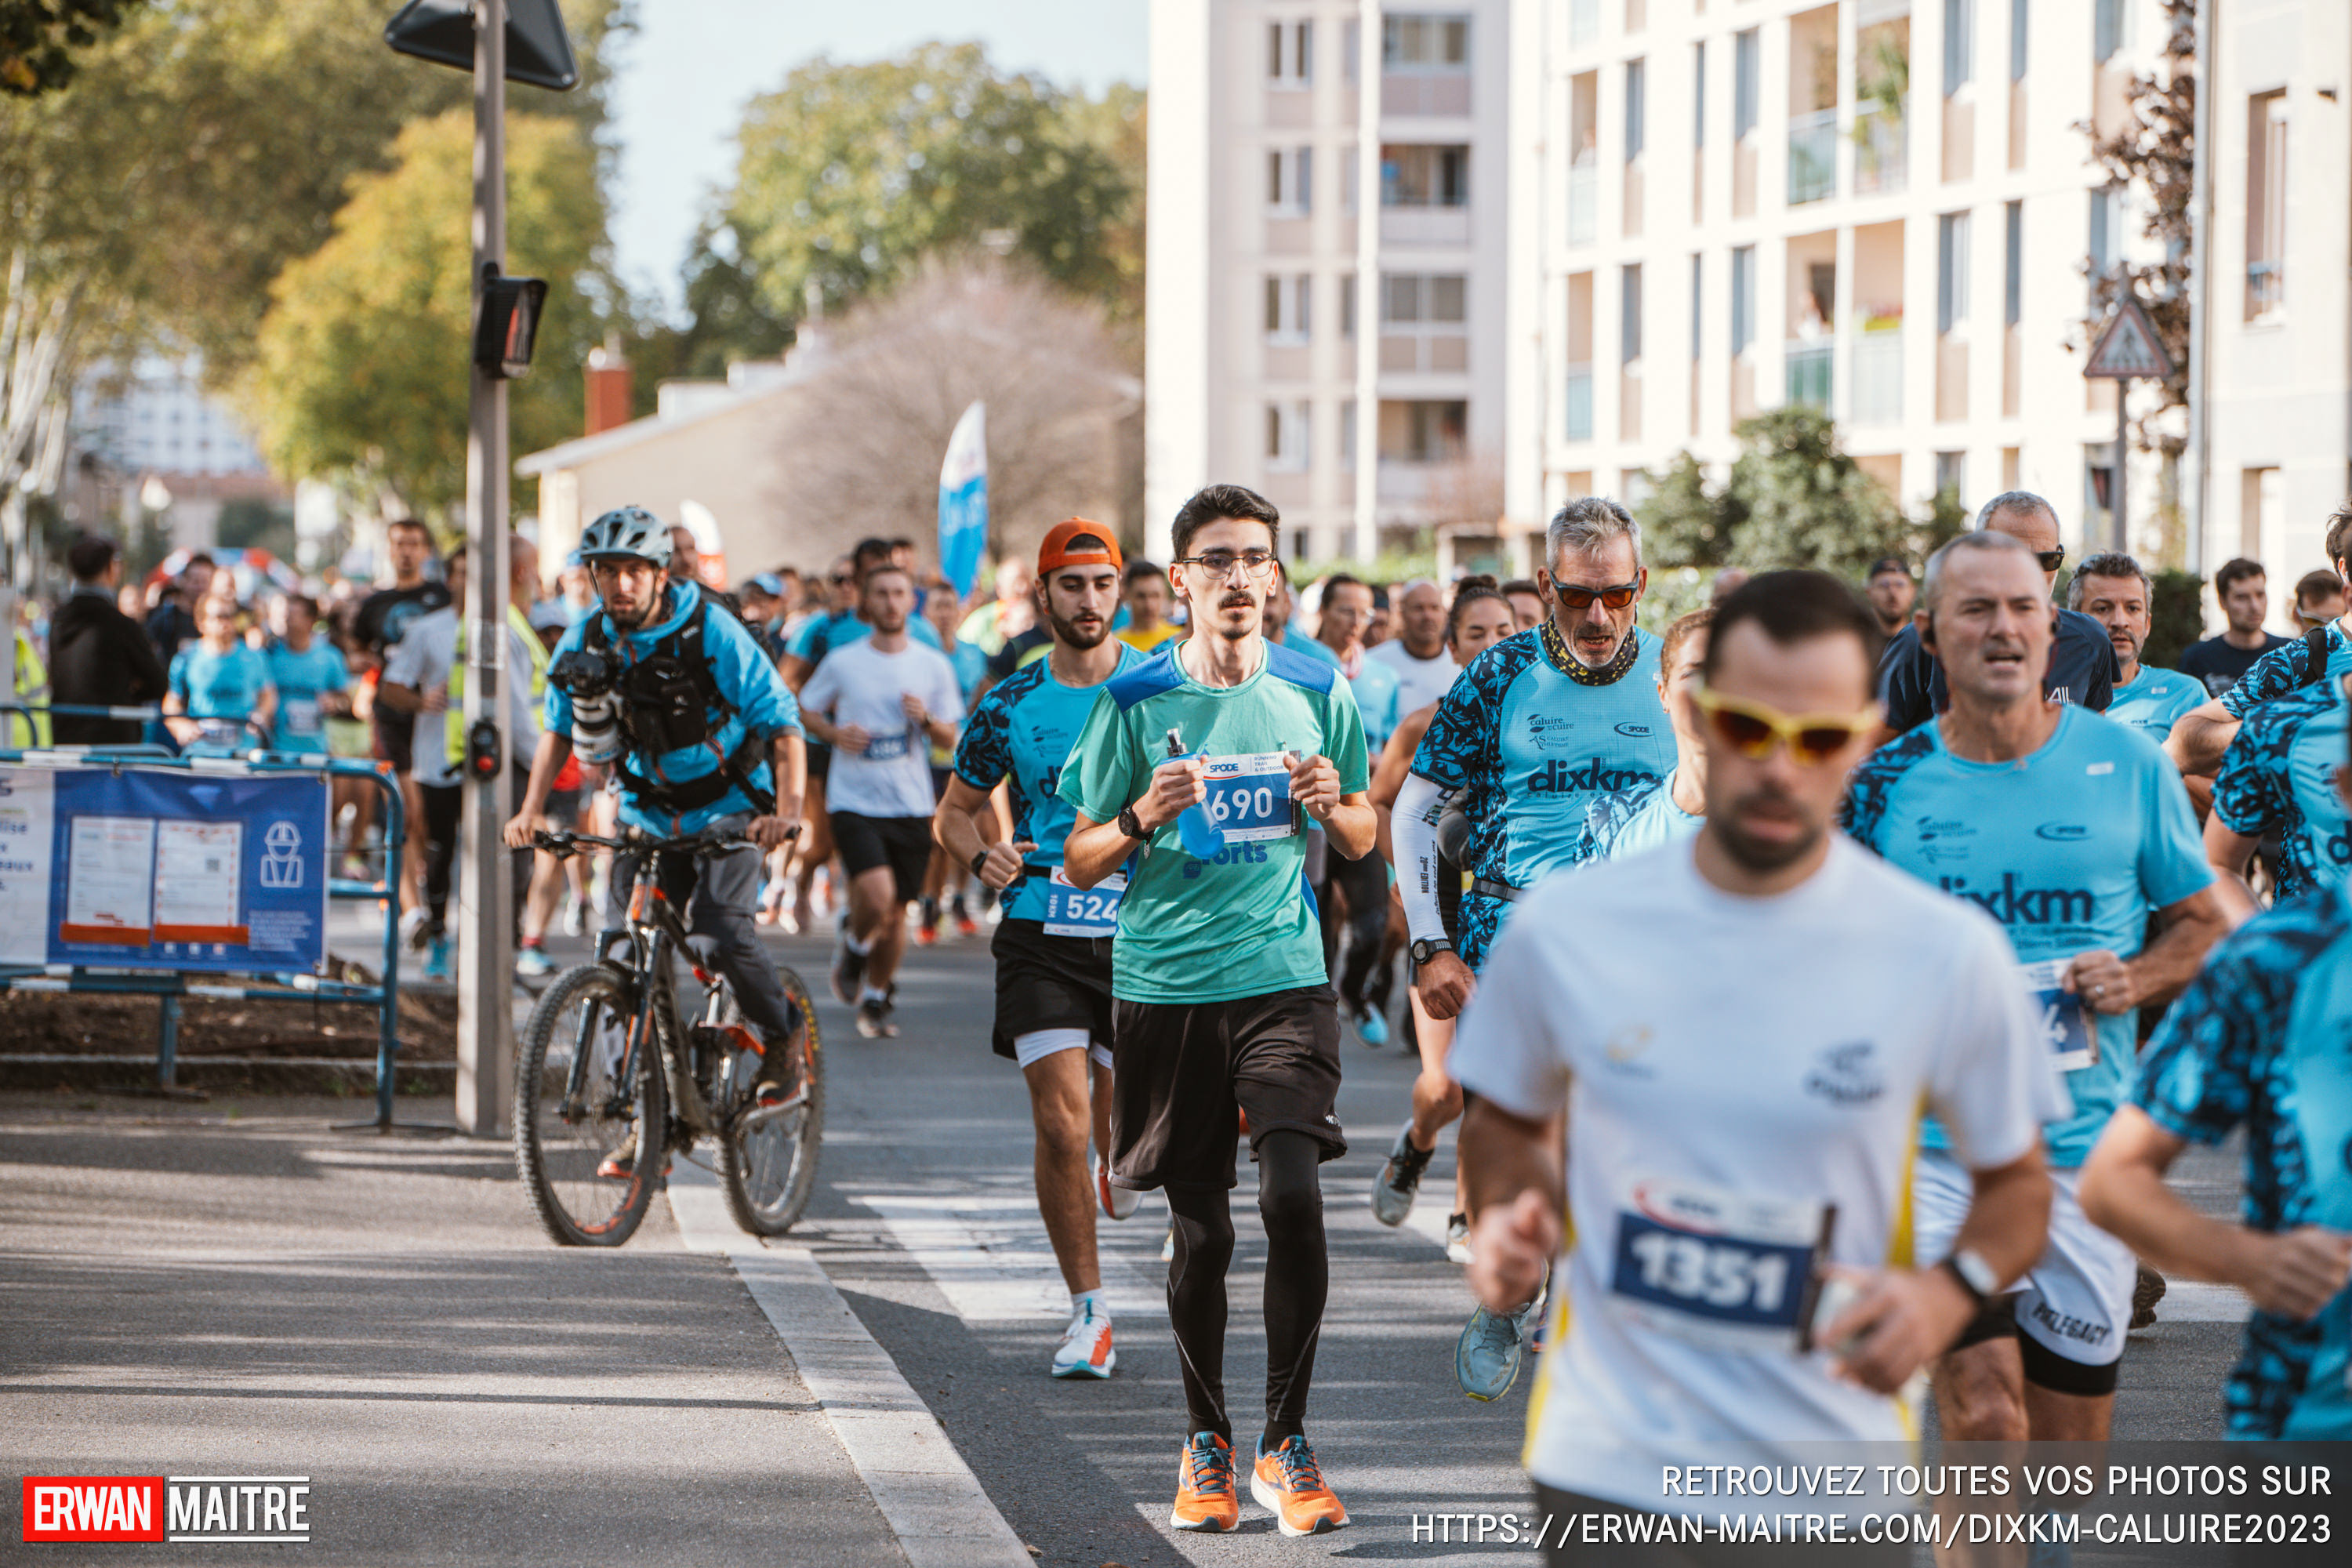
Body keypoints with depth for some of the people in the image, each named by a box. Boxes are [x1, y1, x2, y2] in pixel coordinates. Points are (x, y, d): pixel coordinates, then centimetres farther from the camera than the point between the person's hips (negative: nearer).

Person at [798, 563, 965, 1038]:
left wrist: (926, 719, -13)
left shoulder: (933, 665, 4)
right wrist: (835, 733, -9)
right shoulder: (842, 662, -1)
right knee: (876, 895, -22)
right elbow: (805, 710, 12)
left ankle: (875, 999, 28)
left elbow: (950, 740, 9)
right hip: (854, 801, -3)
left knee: (896, 911, 7)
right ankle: (853, 948, 11)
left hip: (911, 806, 3)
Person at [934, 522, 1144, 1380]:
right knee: (1061, 1125, -9)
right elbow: (955, 810, 15)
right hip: (1041, 935, 0)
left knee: (1120, 1121, 3)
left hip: (1141, 934, 0)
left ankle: (1121, 1174, 42)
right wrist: (982, 855, -6)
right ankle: (1087, 1310, 1)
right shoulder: (1010, 705, 4)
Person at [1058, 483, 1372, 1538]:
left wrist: (1331, 805, -7)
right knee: (1201, 1228, 4)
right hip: (1165, 983, 0)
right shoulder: (1135, 700, 0)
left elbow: (1364, 838, 16)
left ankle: (1286, 1442, -5)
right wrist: (1142, 819, -16)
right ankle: (1207, 1443, 22)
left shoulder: (1316, 691, 5)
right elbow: (1080, 865, 4)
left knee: (1293, 1195, -16)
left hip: (1285, 976, 0)